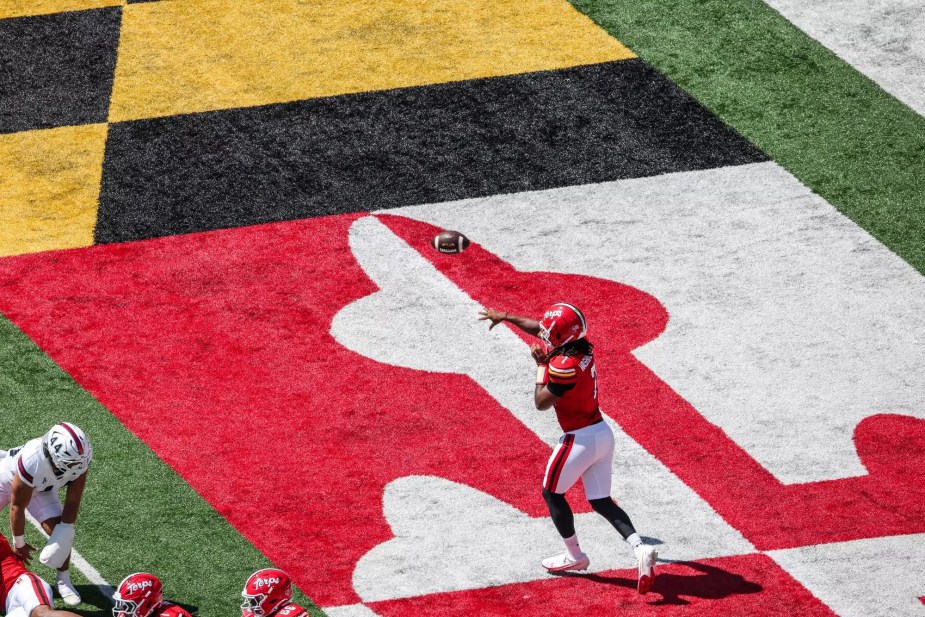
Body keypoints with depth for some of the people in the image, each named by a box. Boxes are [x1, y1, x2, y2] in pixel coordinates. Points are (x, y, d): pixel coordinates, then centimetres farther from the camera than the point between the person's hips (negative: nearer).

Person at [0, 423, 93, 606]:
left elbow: (72, 502, -18)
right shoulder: (31, 463, -47)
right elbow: (17, 507, -29)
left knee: (62, 533, -10)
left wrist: (63, 535, -24)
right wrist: (19, 543, -15)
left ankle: (63, 580, 10)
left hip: (41, 488, 4)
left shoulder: (78, 461, -35)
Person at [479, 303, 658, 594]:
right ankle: (640, 548, -7)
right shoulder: (583, 346, 1)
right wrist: (505, 316, 27)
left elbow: (541, 403, -12)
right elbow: (541, 329, 18)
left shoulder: (564, 366, -25)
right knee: (601, 501, 13)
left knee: (552, 493, 14)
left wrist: (542, 365, -4)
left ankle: (574, 556, 22)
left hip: (580, 439, -8)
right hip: (603, 434, 8)